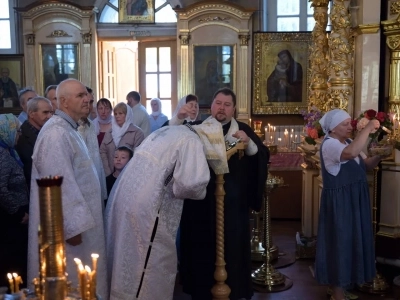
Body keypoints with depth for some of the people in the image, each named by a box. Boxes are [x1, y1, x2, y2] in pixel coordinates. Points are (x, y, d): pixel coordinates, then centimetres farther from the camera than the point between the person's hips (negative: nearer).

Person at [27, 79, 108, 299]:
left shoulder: (68, 129, 12)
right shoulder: (56, 133, -21)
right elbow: (60, 184, -25)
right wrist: (73, 226, -23)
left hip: (73, 219, 10)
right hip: (65, 224, -10)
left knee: (81, 281, 19)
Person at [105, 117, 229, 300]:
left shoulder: (169, 130, 18)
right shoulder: (192, 141, -9)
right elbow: (191, 182, -21)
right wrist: (200, 193, 0)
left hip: (126, 194, 9)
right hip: (145, 204, -9)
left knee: (128, 257, 21)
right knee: (155, 263, 7)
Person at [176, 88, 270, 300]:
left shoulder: (243, 130, 5)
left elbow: (262, 156, -5)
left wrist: (248, 142, -22)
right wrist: (178, 119, -18)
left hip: (232, 203, 0)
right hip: (200, 201, 1)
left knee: (231, 249, 5)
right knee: (200, 248, 7)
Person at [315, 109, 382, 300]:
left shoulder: (349, 142, 11)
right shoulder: (329, 144, -18)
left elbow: (366, 165, 12)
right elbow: (351, 153, -39)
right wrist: (368, 129, -30)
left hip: (354, 202, 9)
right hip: (339, 204, -9)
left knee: (352, 242, 16)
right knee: (340, 243, 0)